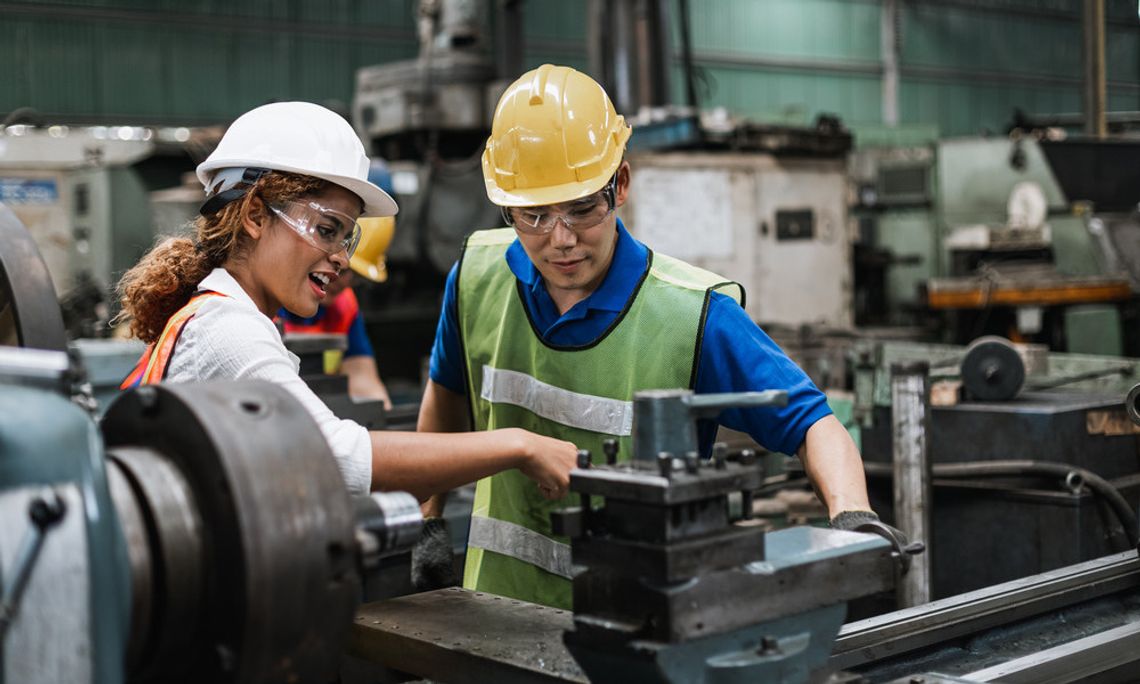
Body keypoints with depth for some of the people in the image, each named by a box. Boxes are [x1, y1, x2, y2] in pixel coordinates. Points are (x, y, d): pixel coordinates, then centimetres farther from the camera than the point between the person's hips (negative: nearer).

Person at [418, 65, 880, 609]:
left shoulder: (694, 315, -15)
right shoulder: (476, 276, -2)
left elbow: (813, 424, -12)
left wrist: (851, 516, -30)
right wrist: (430, 519, 20)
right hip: (497, 596, 2)